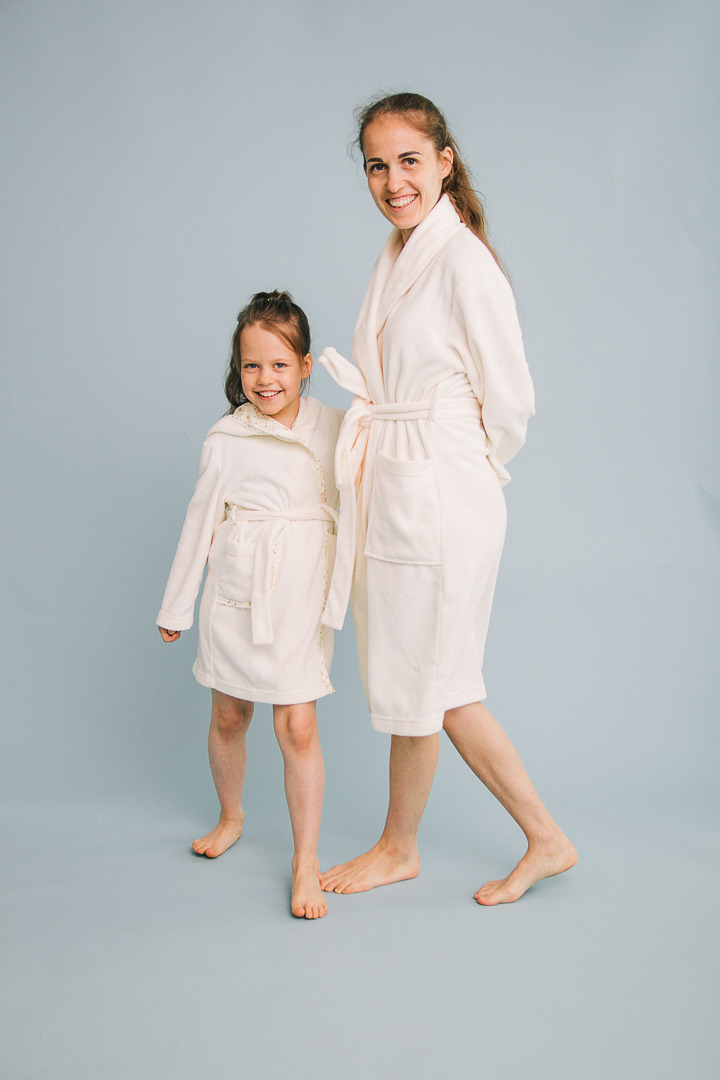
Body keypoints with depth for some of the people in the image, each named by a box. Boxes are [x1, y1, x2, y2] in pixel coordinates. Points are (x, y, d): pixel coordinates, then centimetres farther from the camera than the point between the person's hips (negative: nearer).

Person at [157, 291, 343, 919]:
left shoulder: (334, 427, -2)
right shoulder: (226, 439, -4)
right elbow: (201, 521, 4)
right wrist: (176, 605, 9)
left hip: (303, 596, -1)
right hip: (237, 592, 1)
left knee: (298, 727, -5)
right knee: (229, 716, 14)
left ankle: (306, 860, 10)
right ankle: (231, 817, 41)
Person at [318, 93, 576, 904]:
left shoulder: (462, 260, -15)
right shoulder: (398, 255, 12)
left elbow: (510, 400, -11)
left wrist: (468, 470, 0)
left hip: (439, 501, -9)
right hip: (394, 495, 9)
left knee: (413, 684, 8)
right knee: (441, 687, 15)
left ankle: (398, 848, 32)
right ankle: (545, 839, 29)